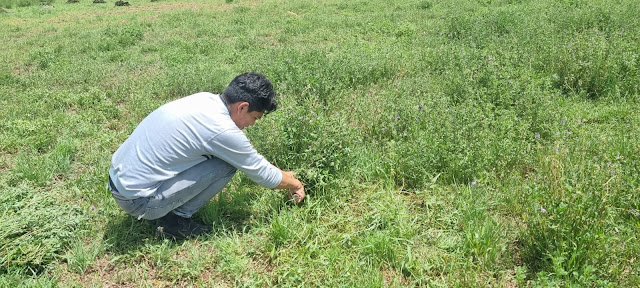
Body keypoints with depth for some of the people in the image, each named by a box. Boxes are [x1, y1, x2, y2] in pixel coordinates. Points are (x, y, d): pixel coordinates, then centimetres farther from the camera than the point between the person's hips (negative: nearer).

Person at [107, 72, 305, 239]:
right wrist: (295, 184, 12)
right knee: (227, 164, -12)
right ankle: (176, 220, 1)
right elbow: (263, 175, -7)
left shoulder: (204, 98, 3)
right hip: (138, 201, -8)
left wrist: (282, 174, 23)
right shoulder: (223, 130, -22)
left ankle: (168, 211, 16)